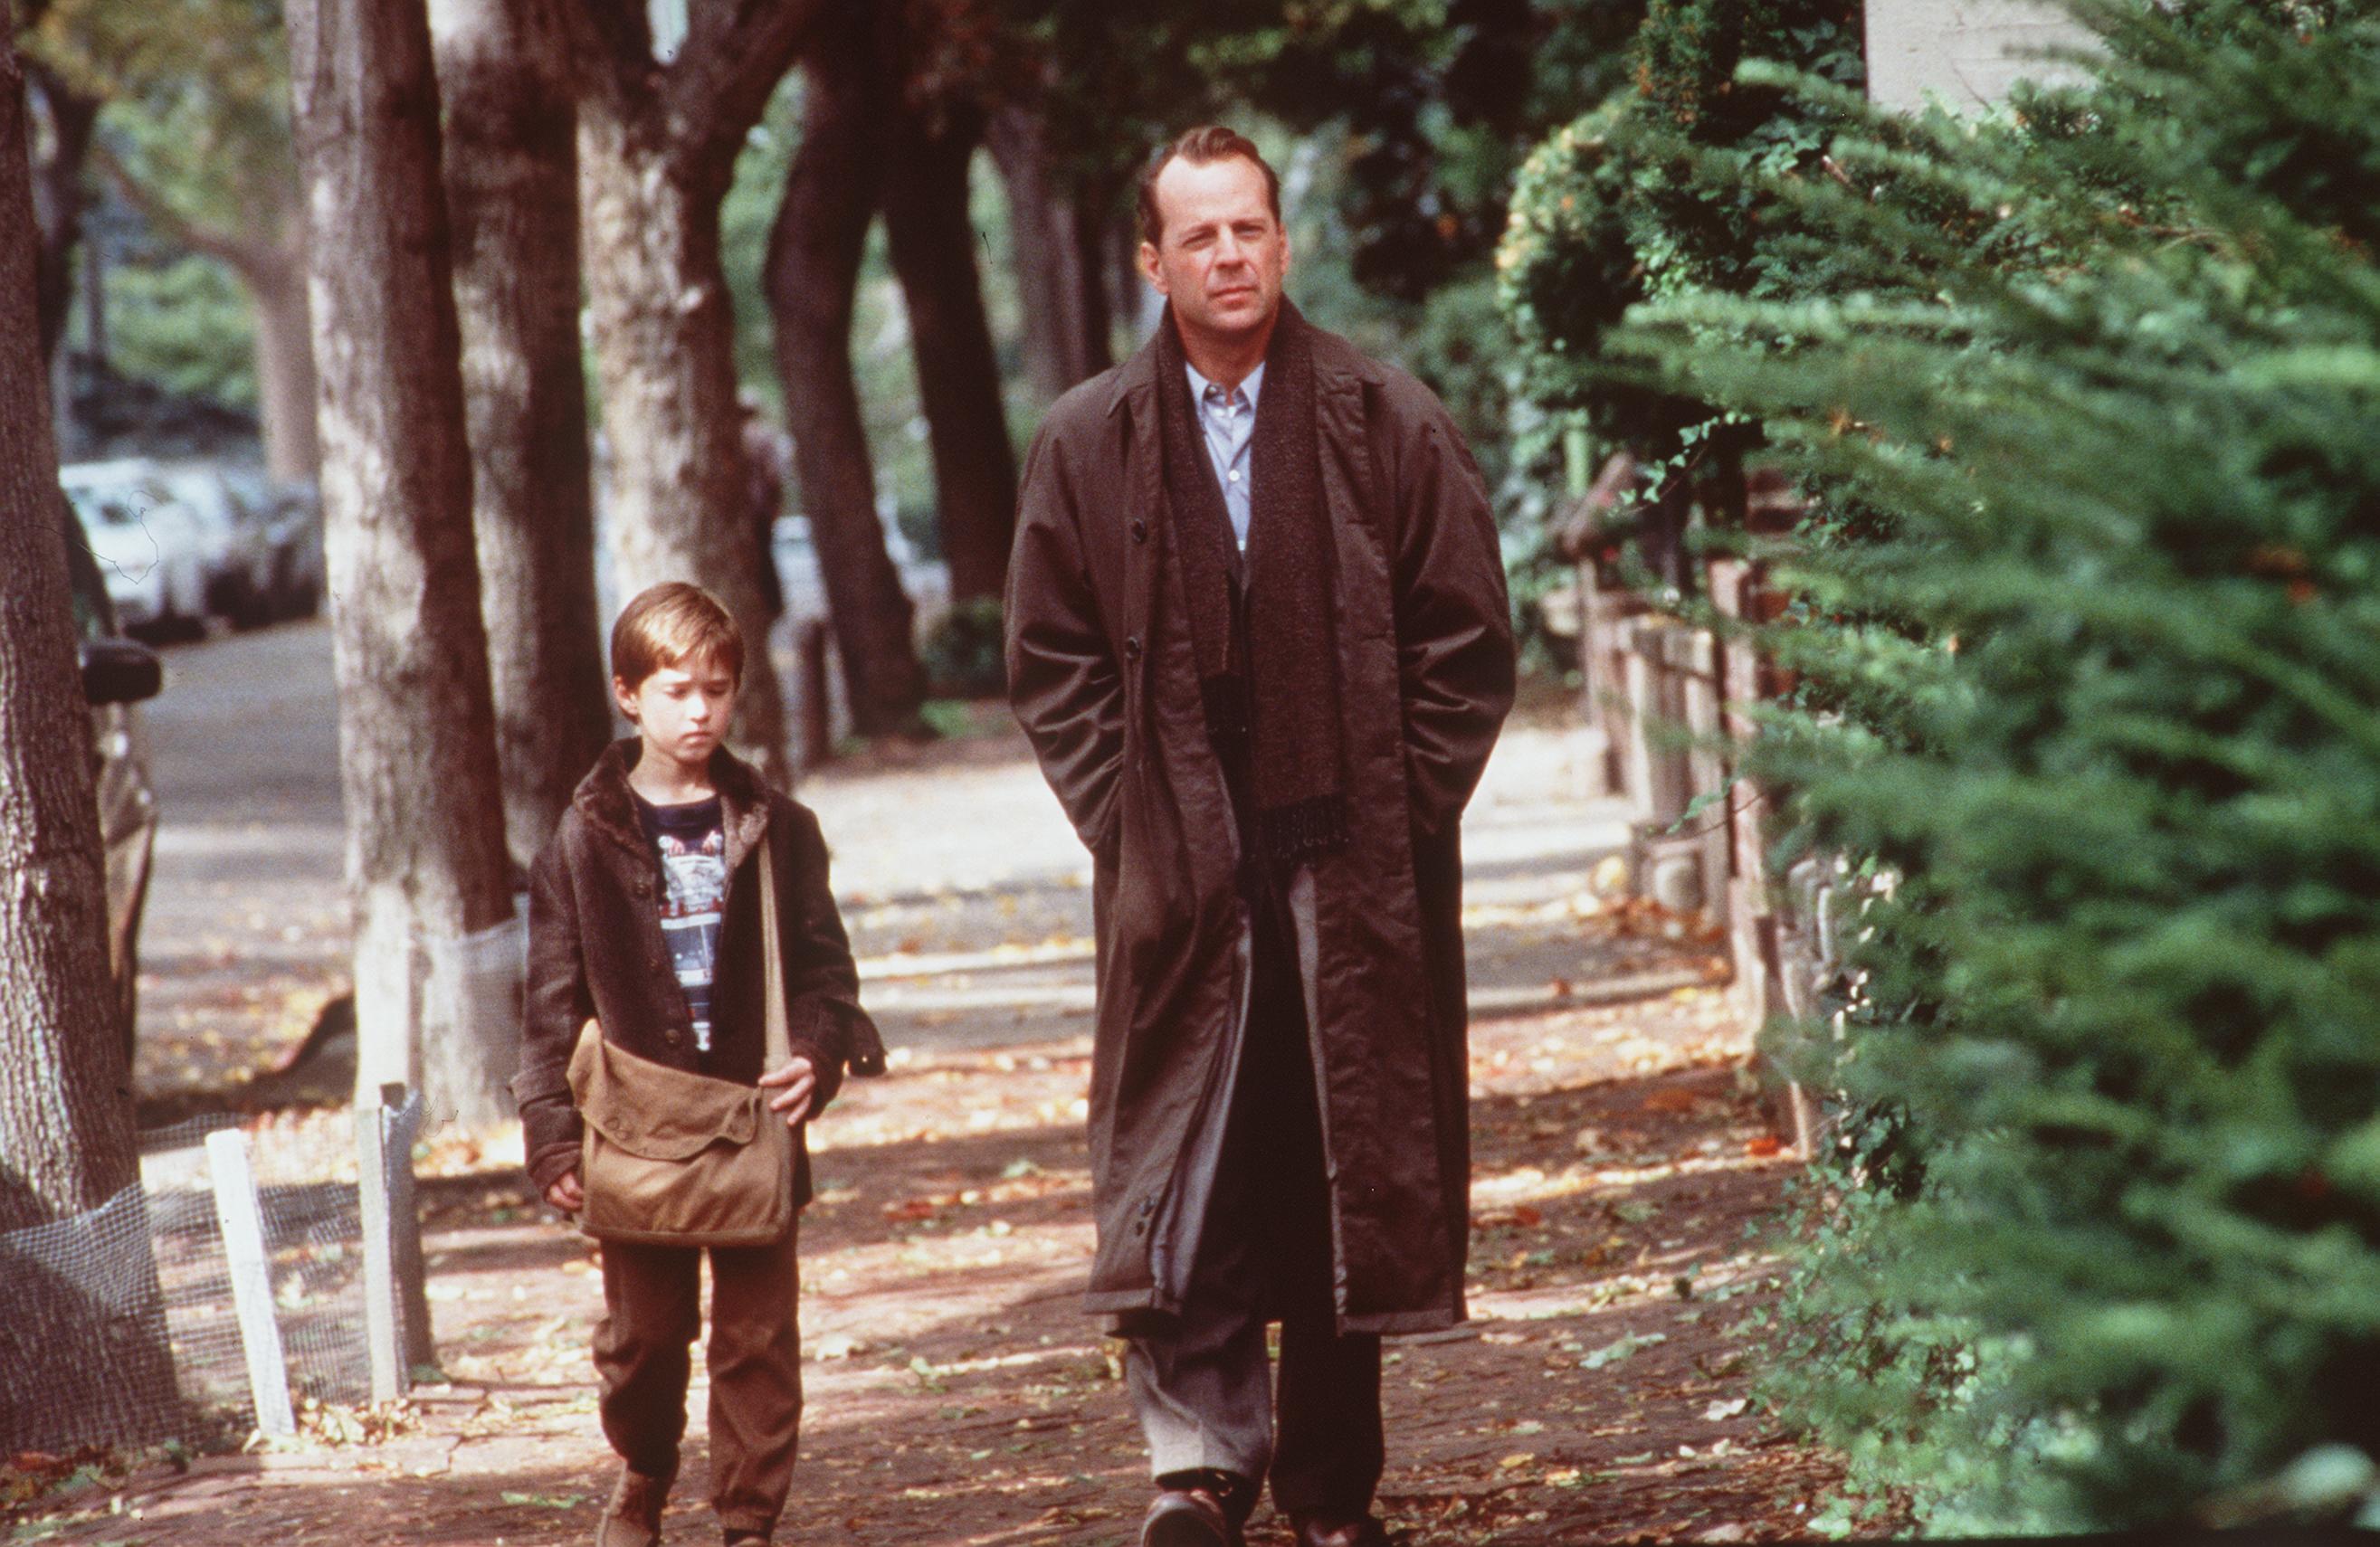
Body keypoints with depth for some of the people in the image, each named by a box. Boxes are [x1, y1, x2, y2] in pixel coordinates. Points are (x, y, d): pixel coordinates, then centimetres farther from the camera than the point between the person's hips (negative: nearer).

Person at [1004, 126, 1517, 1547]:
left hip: (1359, 879, 0)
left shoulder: (1389, 422, 2)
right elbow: (1055, 665, 8)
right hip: (1179, 881, 0)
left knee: (1351, 1176, 4)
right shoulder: (1087, 444, 5)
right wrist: (1132, 830, -1)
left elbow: (1466, 642, 4)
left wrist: (1398, 822, -3)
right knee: (1180, 1175, -6)